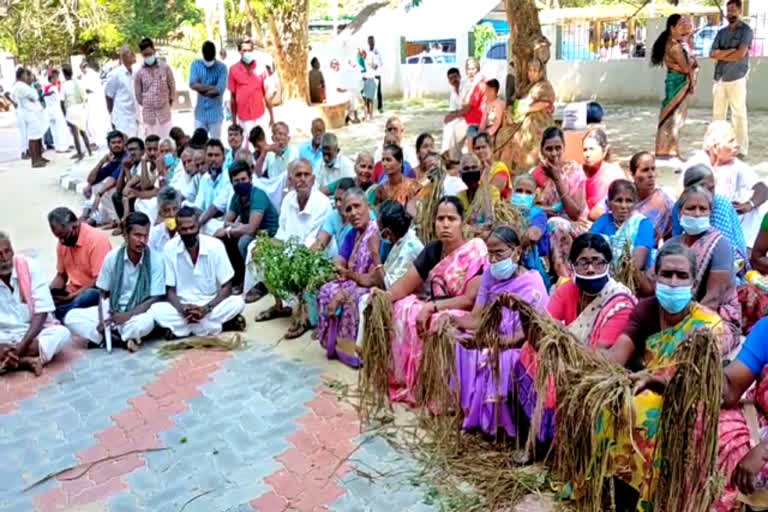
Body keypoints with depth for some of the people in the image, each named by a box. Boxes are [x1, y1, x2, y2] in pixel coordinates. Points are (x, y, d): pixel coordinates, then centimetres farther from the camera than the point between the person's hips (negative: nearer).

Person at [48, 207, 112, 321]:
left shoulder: (97, 239, -16)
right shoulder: (63, 242, 6)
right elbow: (61, 276, 17)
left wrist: (71, 296, -23)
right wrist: (48, 292, -2)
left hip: (95, 291, -6)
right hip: (73, 292, 7)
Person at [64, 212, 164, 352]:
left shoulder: (156, 259, -13)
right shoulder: (112, 257, -6)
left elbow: (154, 299, -12)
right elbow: (103, 294, 2)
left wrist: (127, 315, -24)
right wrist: (102, 320, -14)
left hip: (138, 313, -3)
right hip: (111, 310, 3)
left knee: (147, 321, -38)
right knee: (71, 317, -16)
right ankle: (123, 339, -20)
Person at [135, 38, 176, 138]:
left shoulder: (165, 68, -1)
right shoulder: (139, 73, 0)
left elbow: (172, 87, 7)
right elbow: (138, 94, 9)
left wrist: (169, 102, 10)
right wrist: (146, 105, 13)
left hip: (165, 112, 0)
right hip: (148, 114, 0)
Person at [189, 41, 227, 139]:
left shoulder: (222, 67, -7)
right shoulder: (196, 65, 1)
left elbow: (219, 90, -19)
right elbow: (193, 85, -13)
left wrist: (201, 88, -8)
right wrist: (212, 87, -16)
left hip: (215, 114, -2)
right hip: (200, 113, 2)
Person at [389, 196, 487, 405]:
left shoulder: (475, 252, -13)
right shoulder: (432, 250, 5)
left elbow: (471, 299, -19)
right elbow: (405, 284, 3)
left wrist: (432, 307, -26)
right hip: (433, 309, 7)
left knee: (437, 323, -35)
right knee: (398, 310, -15)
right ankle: (404, 383, -7)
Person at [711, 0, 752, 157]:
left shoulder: (746, 30, -1)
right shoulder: (722, 32, 15)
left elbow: (741, 54, -13)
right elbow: (713, 54, 3)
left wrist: (721, 55, -1)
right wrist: (731, 51, -10)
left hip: (736, 78, -6)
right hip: (720, 78, 6)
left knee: (739, 113, -5)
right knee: (717, 113, 8)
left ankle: (741, 150, -4)